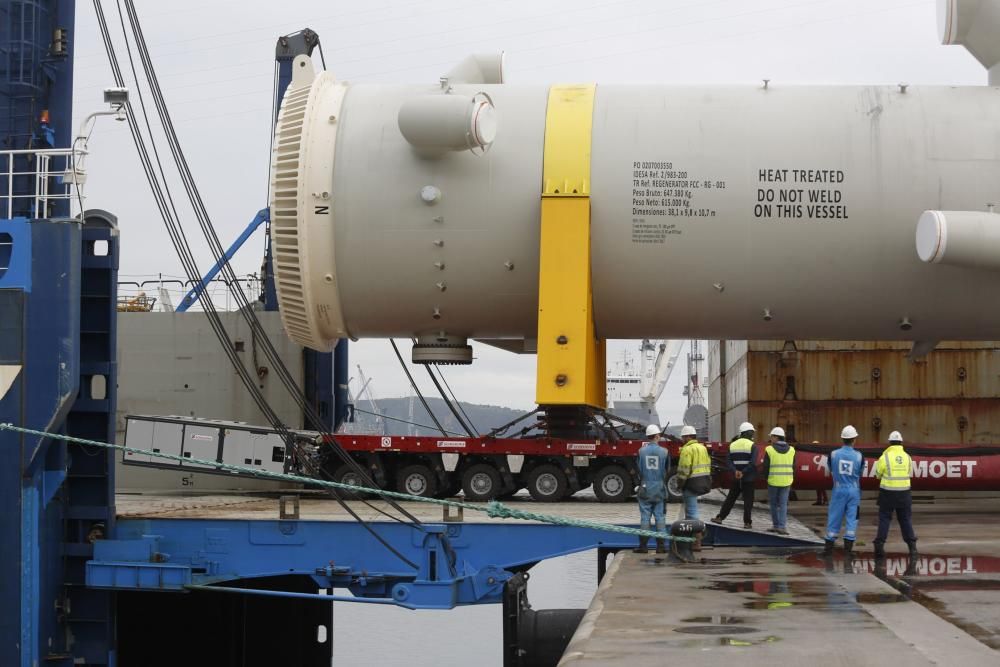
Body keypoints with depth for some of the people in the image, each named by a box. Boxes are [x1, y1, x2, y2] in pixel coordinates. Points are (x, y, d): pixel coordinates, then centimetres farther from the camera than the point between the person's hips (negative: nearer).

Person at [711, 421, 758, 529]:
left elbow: (729, 462, 2)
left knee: (730, 498, 13)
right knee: (748, 500, 1)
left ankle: (720, 517, 11)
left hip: (736, 479, 4)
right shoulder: (752, 446, -8)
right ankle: (747, 522, 1)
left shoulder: (733, 445, 8)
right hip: (748, 479, -4)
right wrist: (743, 473, -15)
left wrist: (735, 471, -10)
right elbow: (753, 463, -17)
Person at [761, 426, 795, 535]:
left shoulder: (769, 450, -9)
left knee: (773, 503, 12)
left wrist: (766, 477, 10)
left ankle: (776, 525, 15)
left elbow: (765, 467, -7)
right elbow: (793, 467, 5)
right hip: (786, 481, 3)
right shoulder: (791, 450, 2)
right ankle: (782, 526, -6)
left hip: (773, 481, -3)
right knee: (783, 504, 4)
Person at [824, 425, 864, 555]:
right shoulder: (859, 456, -8)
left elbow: (831, 471, 6)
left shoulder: (834, 454, -8)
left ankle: (829, 546, 15)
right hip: (854, 490, 0)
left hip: (839, 489, 0)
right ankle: (848, 547, 3)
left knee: (834, 517, 8)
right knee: (852, 518, 5)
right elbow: (860, 473, 5)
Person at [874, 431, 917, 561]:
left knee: (884, 519, 5)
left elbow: (878, 474, 2)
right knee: (906, 520, 10)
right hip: (904, 492, 2)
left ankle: (879, 547, 1)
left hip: (887, 493, -2)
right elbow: (908, 473, 13)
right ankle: (912, 547, 7)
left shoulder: (885, 457, -9)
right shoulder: (907, 457, 1)